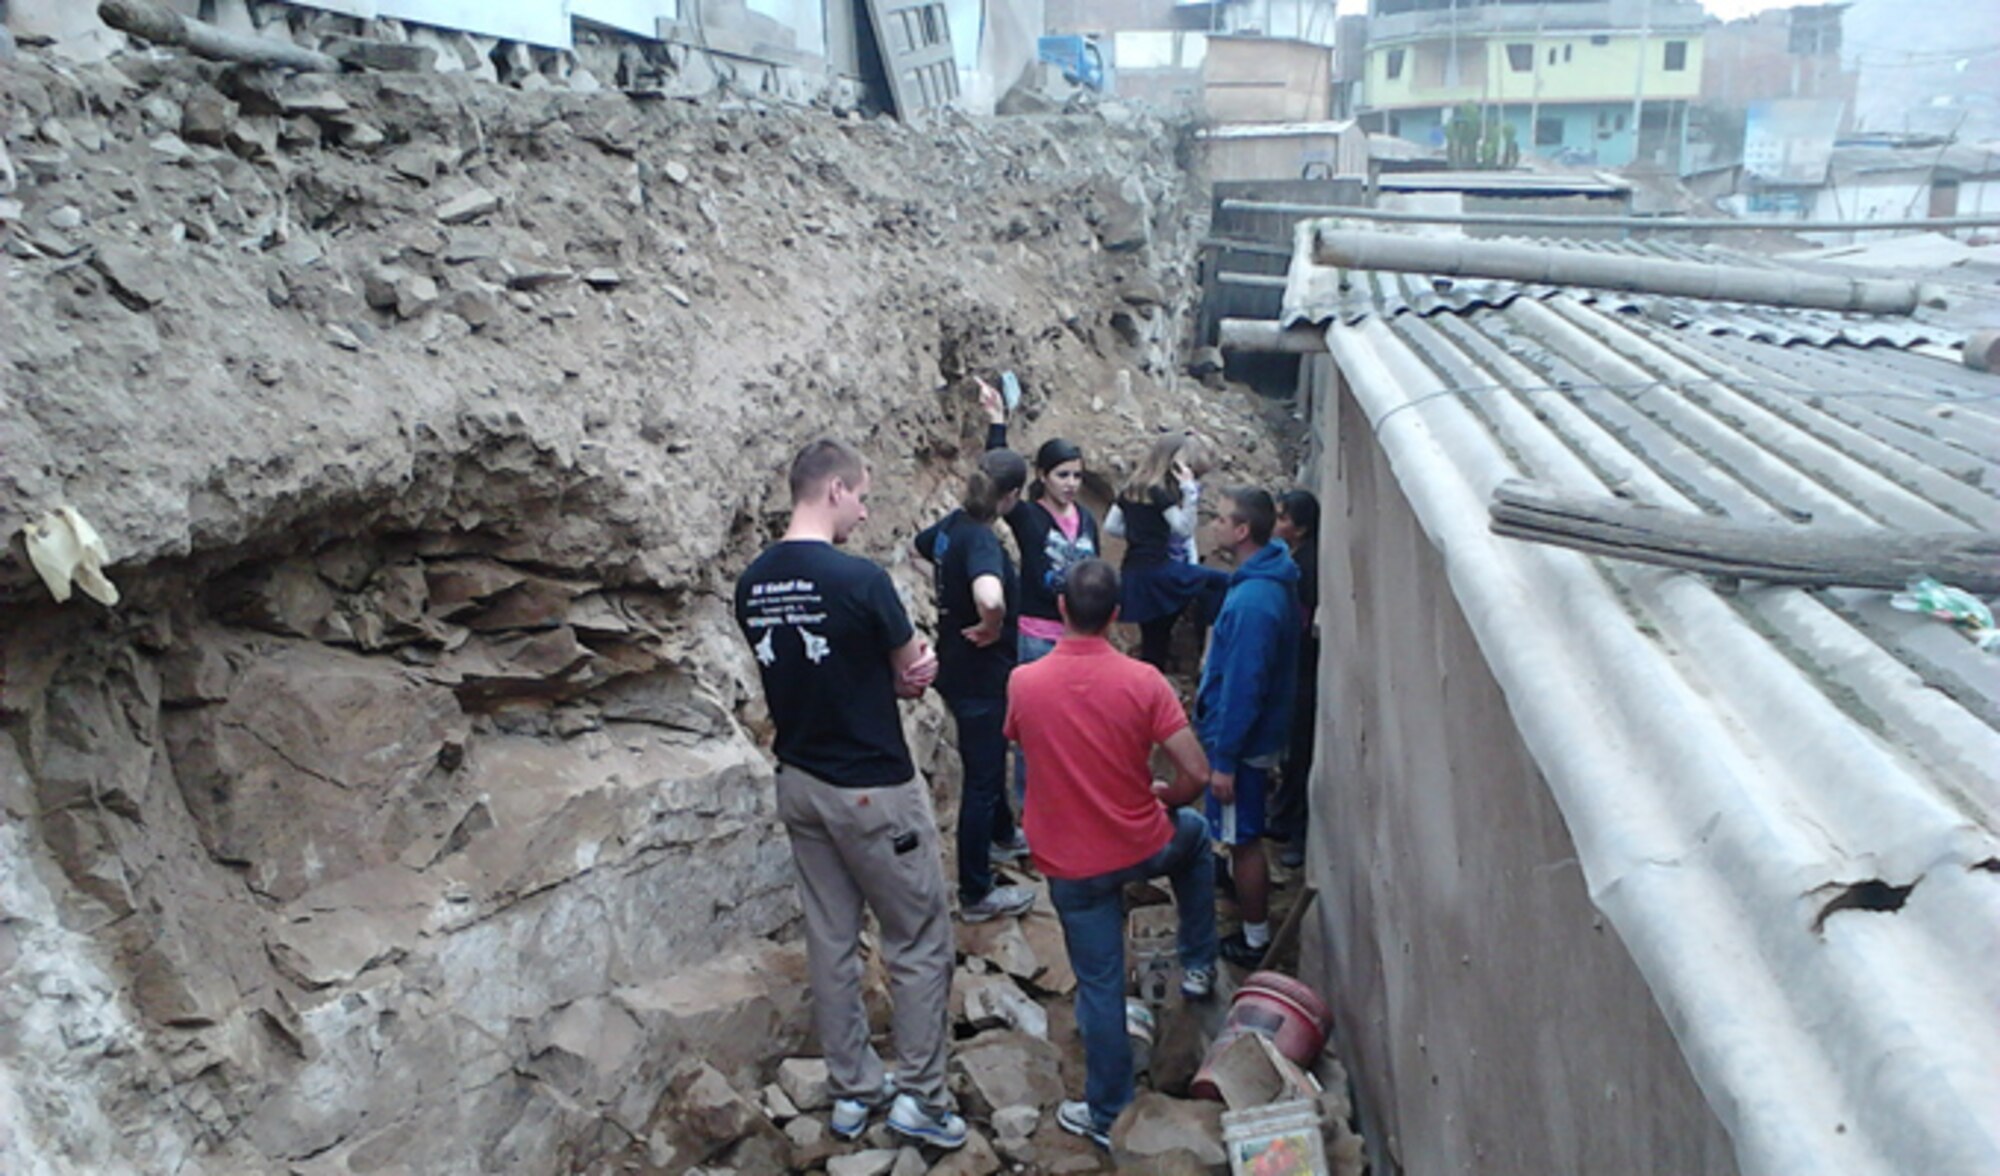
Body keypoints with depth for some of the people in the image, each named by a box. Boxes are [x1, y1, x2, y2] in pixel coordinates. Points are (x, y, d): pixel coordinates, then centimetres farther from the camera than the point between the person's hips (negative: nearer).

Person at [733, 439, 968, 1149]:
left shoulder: (753, 585, 1)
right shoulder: (859, 579, -21)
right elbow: (914, 673, -8)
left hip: (798, 783, 7)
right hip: (872, 789, -7)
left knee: (830, 942, 16)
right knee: (920, 943, 8)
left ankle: (852, 1091, 28)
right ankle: (920, 1098, 17)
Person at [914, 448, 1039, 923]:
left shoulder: (953, 523, -2)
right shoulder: (983, 541, -28)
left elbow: (921, 544, 23)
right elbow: (992, 600, -49)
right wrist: (990, 629, -27)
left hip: (956, 667, 9)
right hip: (979, 676, -9)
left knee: (991, 758, 30)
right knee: (982, 778, 4)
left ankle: (1002, 832, 55)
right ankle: (976, 895, 17)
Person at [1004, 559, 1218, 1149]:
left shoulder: (1023, 683, -15)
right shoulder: (1143, 681, -18)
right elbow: (1197, 774, -16)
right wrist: (1165, 796, 6)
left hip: (1071, 864, 0)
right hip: (1143, 845, 0)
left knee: (1099, 984, 14)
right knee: (1194, 834, 34)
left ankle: (1107, 1115, 27)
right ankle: (1198, 966, 42)